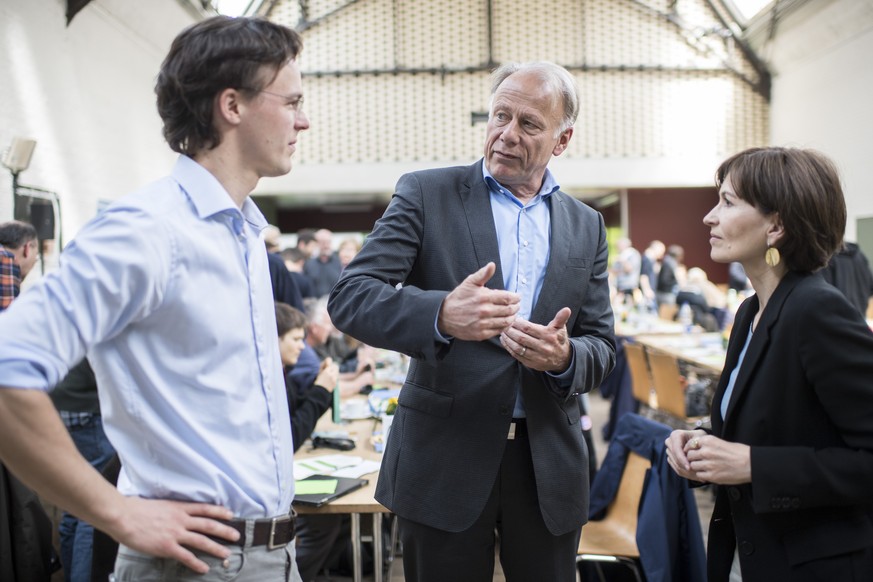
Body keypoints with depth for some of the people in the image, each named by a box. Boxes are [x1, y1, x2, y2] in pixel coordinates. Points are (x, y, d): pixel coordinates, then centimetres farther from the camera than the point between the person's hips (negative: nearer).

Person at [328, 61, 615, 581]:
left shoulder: (586, 226, 9)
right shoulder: (426, 195, -3)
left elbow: (603, 348, 9)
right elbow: (349, 298, -12)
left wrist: (564, 357, -15)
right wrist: (441, 314, -31)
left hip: (549, 464, 3)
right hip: (445, 457, -3)